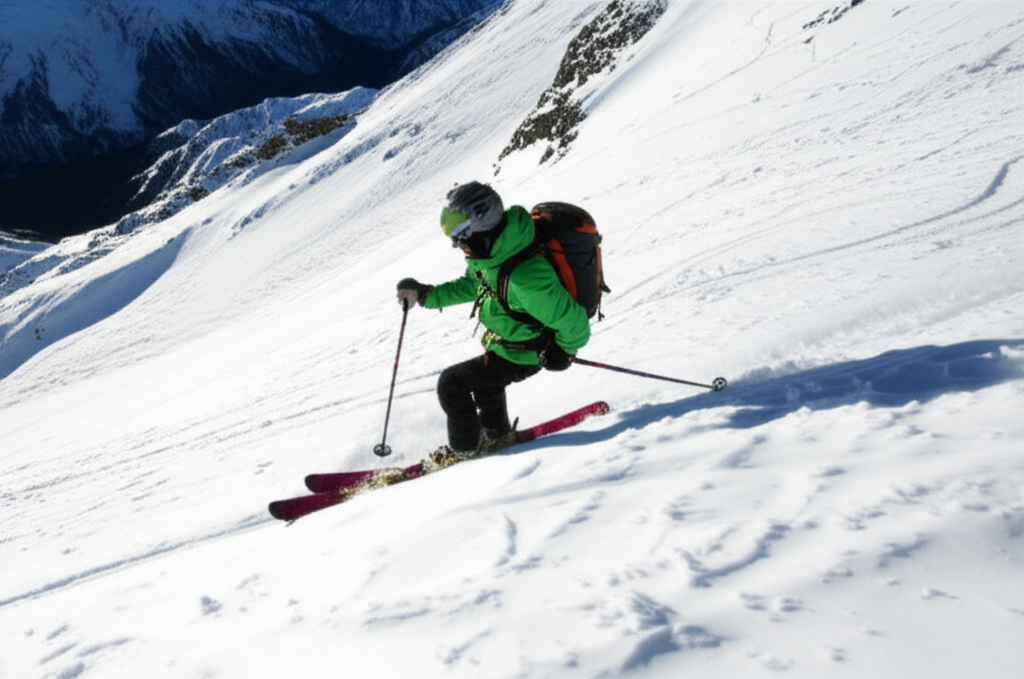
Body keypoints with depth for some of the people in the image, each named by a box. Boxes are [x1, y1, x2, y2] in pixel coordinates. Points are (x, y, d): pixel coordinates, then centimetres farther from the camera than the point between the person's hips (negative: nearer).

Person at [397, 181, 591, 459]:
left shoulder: (524, 275, -42)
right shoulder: (492, 251, -13)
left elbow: (572, 321, -34)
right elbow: (472, 285, 9)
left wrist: (565, 350, -14)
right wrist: (425, 295, 5)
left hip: (519, 356, -9)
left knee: (451, 384, -2)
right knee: (484, 383, 32)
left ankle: (464, 450, 20)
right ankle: (498, 436, 57)